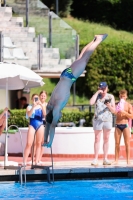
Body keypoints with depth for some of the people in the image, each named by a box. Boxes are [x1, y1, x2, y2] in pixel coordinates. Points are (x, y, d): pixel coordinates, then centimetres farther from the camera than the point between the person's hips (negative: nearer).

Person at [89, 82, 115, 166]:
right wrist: (97, 92, -13)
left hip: (108, 120, 2)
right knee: (97, 139, -3)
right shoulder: (97, 96, 4)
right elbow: (91, 102, -16)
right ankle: (96, 159, -4)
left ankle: (105, 159, 6)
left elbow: (113, 110, 4)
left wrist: (109, 106, -17)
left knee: (106, 139, 3)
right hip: (98, 120, -1)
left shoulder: (111, 97, 6)